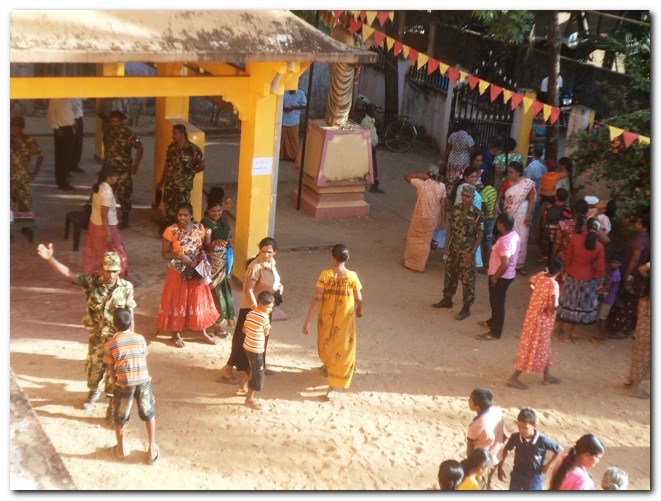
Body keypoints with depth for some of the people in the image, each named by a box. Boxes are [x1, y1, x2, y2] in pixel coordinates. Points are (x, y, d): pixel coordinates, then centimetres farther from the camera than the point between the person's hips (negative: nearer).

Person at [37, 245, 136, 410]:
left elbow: (130, 314, -7)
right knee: (94, 365, 19)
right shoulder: (91, 281, -15)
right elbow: (68, 274, -23)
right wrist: (50, 258, -38)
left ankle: (112, 394, 40)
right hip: (96, 335, 1)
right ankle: (94, 392, 47)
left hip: (117, 336, -1)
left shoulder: (126, 287, -16)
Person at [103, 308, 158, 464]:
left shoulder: (110, 344, -2)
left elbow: (111, 369, 0)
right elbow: (144, 359, 7)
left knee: (120, 417, 20)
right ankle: (152, 450, 24)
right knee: (149, 414, 19)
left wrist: (114, 384, 12)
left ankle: (120, 450, 34)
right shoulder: (140, 338, 4)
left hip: (123, 384, -1)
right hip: (143, 381, 2)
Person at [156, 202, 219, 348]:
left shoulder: (199, 228, -3)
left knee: (199, 300, 13)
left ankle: (203, 332, 29)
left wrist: (202, 254, -13)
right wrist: (179, 256, -25)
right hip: (178, 272, -3)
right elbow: (164, 254, -9)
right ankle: (176, 334, 24)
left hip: (197, 271, 3)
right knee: (177, 302, 8)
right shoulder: (171, 231, -13)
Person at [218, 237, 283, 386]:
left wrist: (279, 286, 1)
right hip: (251, 308, -9)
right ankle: (227, 370, 2)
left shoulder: (271, 263, 3)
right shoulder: (255, 267, -25)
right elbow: (248, 290, -26)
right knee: (244, 339, -5)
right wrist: (256, 309, -31)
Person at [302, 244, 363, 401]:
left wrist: (307, 321, -13)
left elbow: (317, 298, -17)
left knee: (326, 344, 28)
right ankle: (332, 388, 5)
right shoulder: (352, 276, -14)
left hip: (326, 317, 1)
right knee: (342, 350, 8)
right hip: (344, 319, -1)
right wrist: (360, 309, 20)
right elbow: (359, 298, -4)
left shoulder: (325, 275, -15)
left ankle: (329, 367, 54)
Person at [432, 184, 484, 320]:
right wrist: (447, 246, 3)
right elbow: (450, 228, 5)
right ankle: (447, 300, 37)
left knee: (467, 280, 4)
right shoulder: (455, 209, -3)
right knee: (450, 275, 19)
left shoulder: (477, 214, -17)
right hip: (453, 249, 5)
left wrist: (472, 253, -15)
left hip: (467, 252, -5)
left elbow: (480, 235, -12)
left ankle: (466, 308, 15)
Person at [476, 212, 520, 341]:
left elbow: (504, 264, -34)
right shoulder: (514, 235, -1)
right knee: (495, 301, 27)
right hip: (507, 274, 9)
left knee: (498, 303, 4)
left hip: (501, 276, -9)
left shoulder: (504, 241, -31)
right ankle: (493, 321, 46)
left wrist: (494, 276, -18)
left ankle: (495, 332, 16)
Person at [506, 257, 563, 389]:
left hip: (533, 314, 9)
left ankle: (547, 376, 36)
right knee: (532, 348, 2)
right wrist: (552, 309, -15)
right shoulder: (553, 284, -26)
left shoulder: (540, 275, -4)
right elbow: (554, 305, -36)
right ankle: (514, 378, 8)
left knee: (543, 346, 21)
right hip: (541, 319, -9)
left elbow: (529, 283, 17)